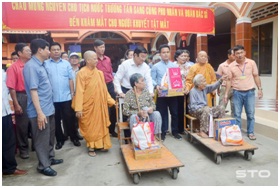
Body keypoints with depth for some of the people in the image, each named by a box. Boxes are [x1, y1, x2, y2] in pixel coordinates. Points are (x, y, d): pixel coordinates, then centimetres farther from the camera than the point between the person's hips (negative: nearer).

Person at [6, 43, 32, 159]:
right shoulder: (13, 67, -8)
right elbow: (11, 88, -10)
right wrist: (16, 104, -12)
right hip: (21, 97, -4)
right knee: (22, 124, 7)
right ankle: (23, 149, 23)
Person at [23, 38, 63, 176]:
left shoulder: (40, 65, 12)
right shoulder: (31, 66, -17)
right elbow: (33, 90, -21)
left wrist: (46, 108, 19)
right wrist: (39, 112, -23)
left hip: (49, 108, 9)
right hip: (41, 111, -9)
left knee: (50, 136, 19)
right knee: (42, 138, 4)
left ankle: (50, 158, 35)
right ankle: (43, 165, 19)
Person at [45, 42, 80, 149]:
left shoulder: (66, 63, 6)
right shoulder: (45, 64, 1)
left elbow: (71, 79, 5)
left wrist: (72, 93, 2)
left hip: (66, 97, 1)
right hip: (52, 98, 0)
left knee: (69, 118, 7)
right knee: (56, 120, 11)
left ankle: (74, 137, 23)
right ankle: (60, 139, 26)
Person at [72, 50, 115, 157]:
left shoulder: (99, 73, 5)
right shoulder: (82, 73, -10)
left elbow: (104, 89, 10)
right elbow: (79, 91, -14)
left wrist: (111, 101, 8)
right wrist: (78, 108, -18)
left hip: (100, 104, 5)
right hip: (88, 105, -5)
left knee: (101, 124, 12)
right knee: (89, 126, 7)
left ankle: (101, 144, 26)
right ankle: (91, 147, 20)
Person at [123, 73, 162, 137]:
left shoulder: (146, 91, 5)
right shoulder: (129, 94, -8)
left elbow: (153, 104, 10)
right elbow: (125, 111, -13)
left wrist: (152, 108, -15)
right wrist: (138, 113, -25)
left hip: (147, 115, 4)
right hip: (136, 115, -3)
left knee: (157, 114, -24)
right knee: (133, 117, -36)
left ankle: (156, 135, -16)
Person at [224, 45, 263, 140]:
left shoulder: (251, 63, -2)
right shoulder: (231, 66, -3)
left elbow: (256, 76, 5)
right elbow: (229, 80, 1)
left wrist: (260, 89, 0)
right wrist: (226, 94, -1)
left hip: (250, 92, 0)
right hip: (237, 93, 0)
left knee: (250, 114, 7)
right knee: (237, 114, 7)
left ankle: (250, 132, 21)